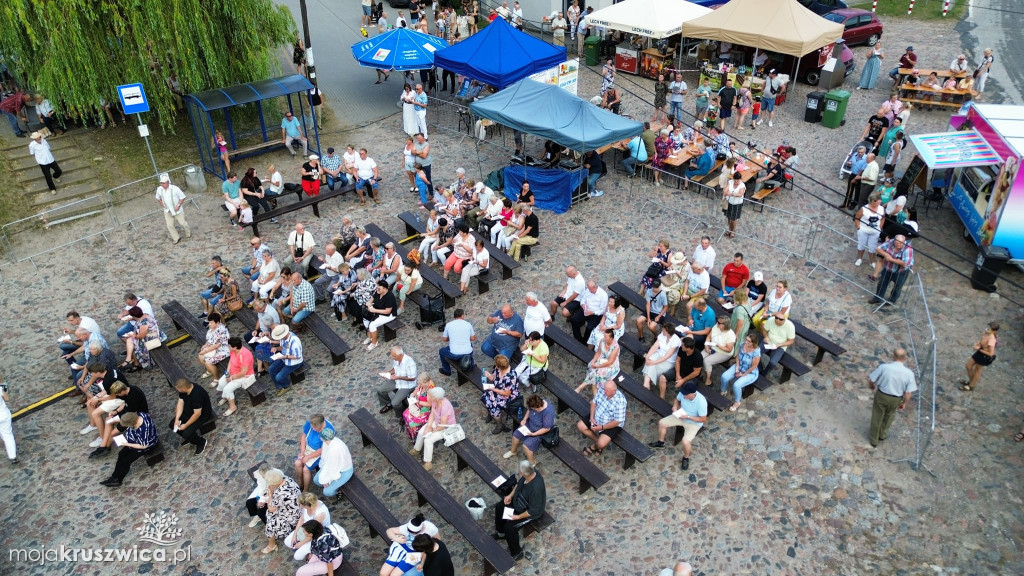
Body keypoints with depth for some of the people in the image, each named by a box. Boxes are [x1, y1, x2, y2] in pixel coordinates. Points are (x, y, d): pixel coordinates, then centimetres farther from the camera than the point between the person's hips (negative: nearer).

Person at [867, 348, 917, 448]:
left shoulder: (884, 367, -25)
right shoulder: (909, 373, -21)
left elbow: (870, 380, -14)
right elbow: (908, 393, -16)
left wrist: (871, 385, 10)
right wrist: (904, 403, 3)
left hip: (881, 395, -1)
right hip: (896, 399, 1)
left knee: (877, 417, 20)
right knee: (889, 416, 30)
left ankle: (873, 440, 38)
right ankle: (882, 434, 53)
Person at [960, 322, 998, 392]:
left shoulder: (991, 340, -35)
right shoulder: (985, 332, -12)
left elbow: (990, 353, -30)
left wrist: (979, 349, -23)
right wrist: (978, 343, -9)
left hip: (985, 356, -8)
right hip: (980, 352, 8)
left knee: (977, 370, 16)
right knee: (968, 366, 21)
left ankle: (972, 386, 39)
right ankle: (971, 381, 46)